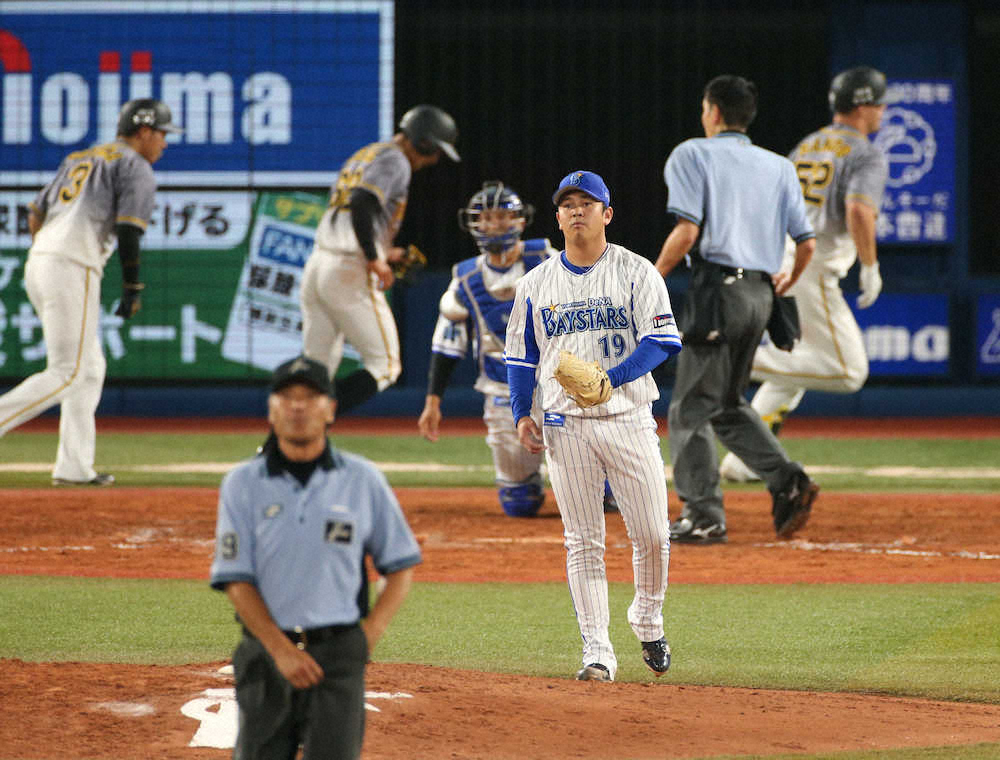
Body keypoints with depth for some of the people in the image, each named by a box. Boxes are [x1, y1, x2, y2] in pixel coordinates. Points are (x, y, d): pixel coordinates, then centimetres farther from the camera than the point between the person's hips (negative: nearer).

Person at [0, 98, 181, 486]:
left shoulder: (79, 159, 24)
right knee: (66, 374, -9)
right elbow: (128, 230, -11)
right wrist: (133, 288, -7)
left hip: (37, 264, 9)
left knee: (90, 368, 14)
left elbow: (35, 212, 21)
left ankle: (74, 466, 10)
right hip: (73, 268, -9)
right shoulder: (136, 167, 0)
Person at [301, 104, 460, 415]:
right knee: (384, 366, -1)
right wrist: (375, 260, -16)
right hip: (350, 273, -9)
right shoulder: (394, 161, -6)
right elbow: (362, 205, -22)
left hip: (316, 264, 9)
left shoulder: (361, 156, 23)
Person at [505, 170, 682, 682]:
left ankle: (647, 620, 24)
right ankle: (597, 651, -1)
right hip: (566, 424, 2)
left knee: (652, 534, -2)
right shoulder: (535, 285, 9)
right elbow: (521, 356, 16)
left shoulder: (636, 273, 0)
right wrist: (521, 414, 4)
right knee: (582, 541, -1)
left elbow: (662, 341, -9)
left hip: (629, 418, -2)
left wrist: (610, 378, -23)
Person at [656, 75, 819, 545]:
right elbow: (806, 243, 11)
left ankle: (704, 516, -7)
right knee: (727, 404, 19)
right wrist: (788, 282, 30)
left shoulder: (692, 154, 0)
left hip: (717, 286, -6)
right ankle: (787, 481, 1)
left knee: (690, 408, -1)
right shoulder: (779, 167, 16)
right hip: (760, 295, 6)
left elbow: (687, 230, -12)